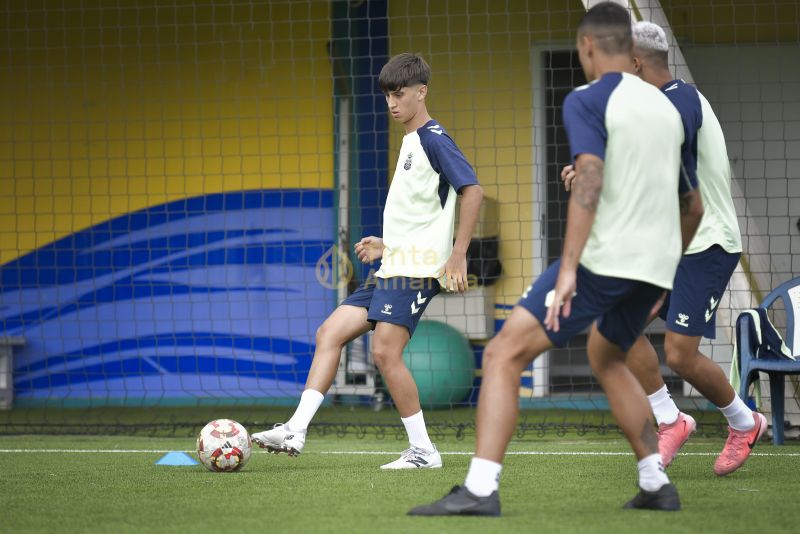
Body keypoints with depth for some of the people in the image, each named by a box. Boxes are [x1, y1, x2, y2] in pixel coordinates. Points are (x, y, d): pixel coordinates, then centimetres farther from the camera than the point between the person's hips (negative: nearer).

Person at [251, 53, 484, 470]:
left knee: (385, 352, -15)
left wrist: (458, 255, -22)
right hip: (393, 266, 10)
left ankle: (423, 450, -6)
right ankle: (295, 431, -3)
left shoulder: (432, 138, -9)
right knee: (330, 333, 2)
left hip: (418, 269, -10)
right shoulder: (410, 142, 20)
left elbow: (472, 190, -18)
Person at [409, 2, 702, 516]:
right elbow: (693, 207, 24)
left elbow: (589, 180, -21)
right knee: (607, 357, 32)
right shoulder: (666, 108, 17)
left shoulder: (587, 101, -5)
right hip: (655, 265, 7)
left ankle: (480, 488, -18)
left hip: (602, 259, -7)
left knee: (504, 356, -6)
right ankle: (656, 484, 26)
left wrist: (568, 269, -25)